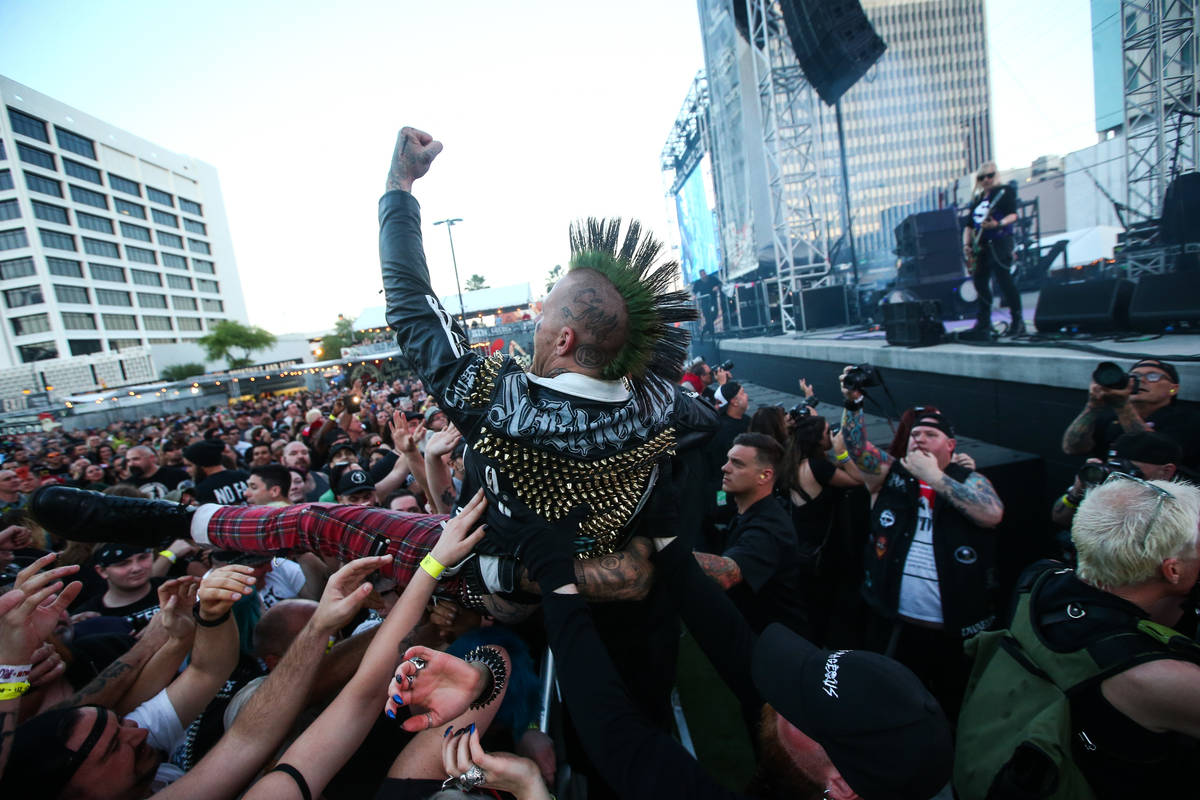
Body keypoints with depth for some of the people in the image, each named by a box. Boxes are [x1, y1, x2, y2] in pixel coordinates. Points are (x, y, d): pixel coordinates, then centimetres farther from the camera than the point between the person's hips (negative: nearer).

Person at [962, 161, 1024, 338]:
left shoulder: (1005, 191, 2)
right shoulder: (977, 199, 20)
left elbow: (1013, 214, -10)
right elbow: (969, 225, 20)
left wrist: (998, 224, -29)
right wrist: (966, 245, 6)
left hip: (1000, 242, -7)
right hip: (981, 246, 7)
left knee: (1004, 279, -15)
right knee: (980, 281, 5)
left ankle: (1018, 321, -11)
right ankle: (984, 323, 13)